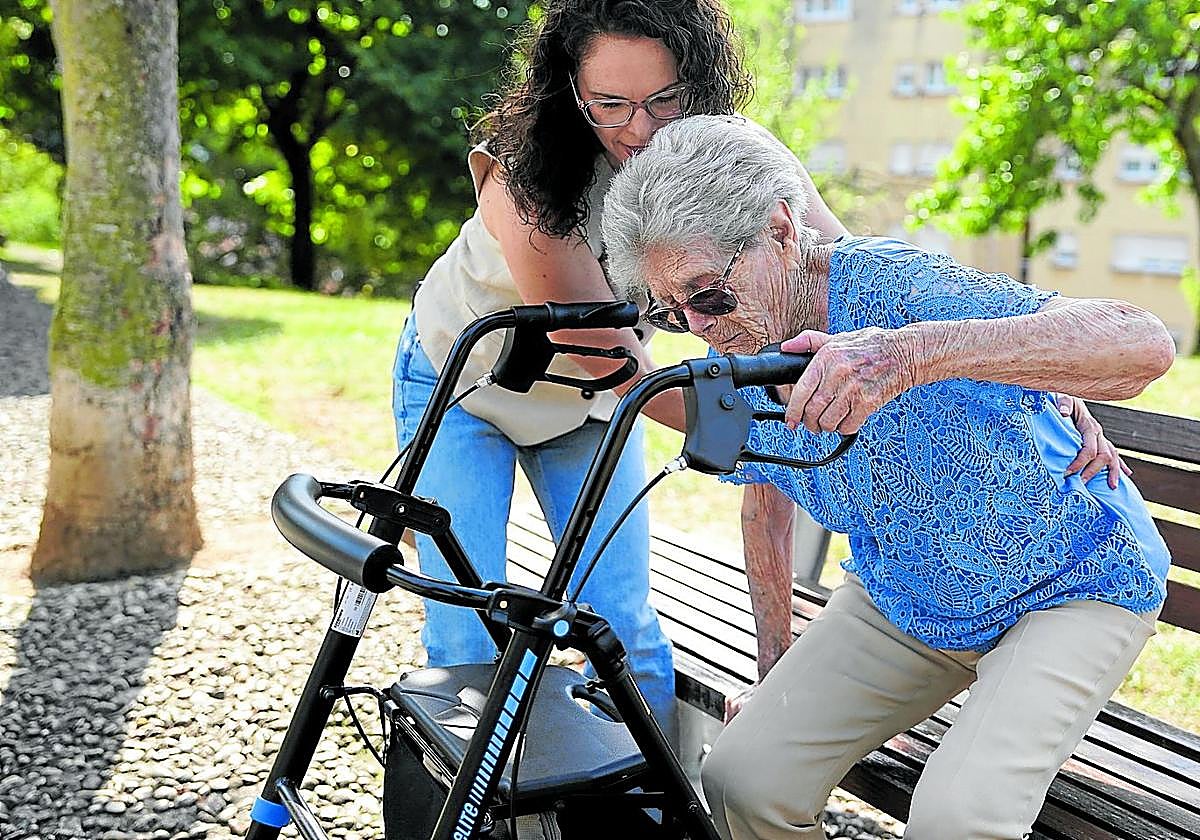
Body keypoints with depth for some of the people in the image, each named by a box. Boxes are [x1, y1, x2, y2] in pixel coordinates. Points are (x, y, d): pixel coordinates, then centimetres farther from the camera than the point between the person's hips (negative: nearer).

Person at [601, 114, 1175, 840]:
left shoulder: (895, 287, -29)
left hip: (1070, 590, -5)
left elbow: (1144, 345, -42)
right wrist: (779, 669, 16)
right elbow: (765, 513, 11)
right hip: (902, 602, 6)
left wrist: (915, 352, -55)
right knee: (745, 780, -10)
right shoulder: (734, 361, -7)